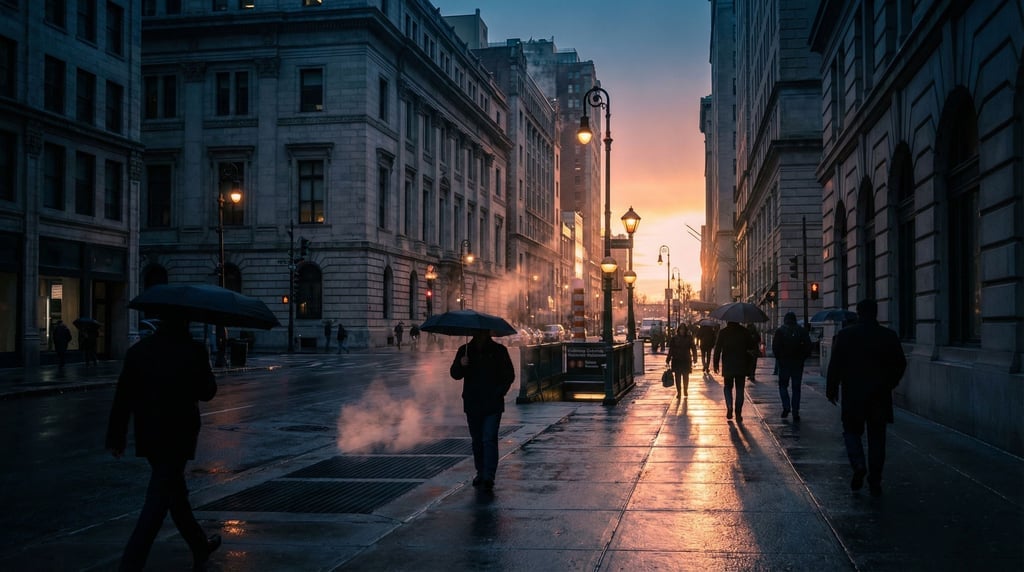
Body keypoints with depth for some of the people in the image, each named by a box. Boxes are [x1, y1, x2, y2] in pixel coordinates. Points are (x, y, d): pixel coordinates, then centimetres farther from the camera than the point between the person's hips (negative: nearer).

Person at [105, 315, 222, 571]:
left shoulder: (138, 350, 1)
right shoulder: (194, 351, -12)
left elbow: (122, 397, 0)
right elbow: (207, 392, -3)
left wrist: (116, 437, 4)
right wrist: (205, 368, 15)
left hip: (148, 435, 6)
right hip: (179, 435, -6)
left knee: (175, 491, 20)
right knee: (159, 500, -2)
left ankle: (200, 547, 36)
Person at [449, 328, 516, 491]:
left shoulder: (499, 350, 2)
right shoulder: (465, 350, 7)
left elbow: (509, 375, 6)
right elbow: (455, 375, 2)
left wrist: (499, 393, -7)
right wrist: (460, 364, -20)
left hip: (492, 404, -3)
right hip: (472, 404, 3)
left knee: (489, 439, -12)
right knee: (477, 440, 12)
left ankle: (489, 477, -14)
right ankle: (480, 473, 23)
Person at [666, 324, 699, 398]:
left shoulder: (689, 338, 0)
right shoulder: (674, 338, -1)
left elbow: (693, 348, 2)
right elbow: (671, 350, 1)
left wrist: (694, 358, -3)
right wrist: (668, 359, -1)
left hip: (686, 360, 0)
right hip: (676, 360, 0)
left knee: (686, 376, 9)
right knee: (677, 376, 0)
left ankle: (685, 390, 24)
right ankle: (678, 391, 6)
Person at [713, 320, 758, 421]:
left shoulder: (723, 332, -5)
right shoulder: (744, 331, -3)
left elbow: (717, 349, -6)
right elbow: (751, 346, 2)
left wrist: (716, 364, 0)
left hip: (727, 367, -1)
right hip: (741, 366, 1)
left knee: (728, 387, 15)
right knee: (739, 389, 7)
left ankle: (729, 407, -7)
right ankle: (738, 414, 5)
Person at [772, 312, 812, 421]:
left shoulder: (780, 331, -3)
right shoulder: (802, 331, 2)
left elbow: (775, 347, -7)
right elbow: (808, 347, -1)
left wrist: (778, 358, 5)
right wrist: (802, 358, 8)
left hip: (783, 362, -1)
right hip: (798, 363, 1)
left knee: (783, 385, 13)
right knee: (796, 388, 7)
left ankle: (786, 407, -4)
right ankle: (795, 413, 4)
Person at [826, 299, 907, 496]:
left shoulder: (845, 335, -5)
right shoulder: (889, 336, 1)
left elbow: (835, 365, -5)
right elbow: (900, 364, 6)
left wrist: (831, 389, 4)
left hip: (853, 394, -2)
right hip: (880, 396, 2)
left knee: (852, 431, 13)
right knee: (876, 436, 8)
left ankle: (858, 465, -12)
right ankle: (875, 482, 9)